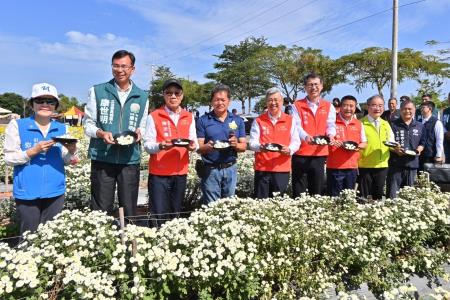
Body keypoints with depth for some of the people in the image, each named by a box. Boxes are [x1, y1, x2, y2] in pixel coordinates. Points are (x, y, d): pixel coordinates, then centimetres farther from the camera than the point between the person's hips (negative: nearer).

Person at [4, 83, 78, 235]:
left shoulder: (62, 128, 5)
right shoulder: (17, 125, -3)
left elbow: (66, 161, 5)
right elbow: (9, 158, -5)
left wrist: (72, 151, -16)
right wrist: (34, 151, -20)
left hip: (55, 191, 3)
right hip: (27, 192, -2)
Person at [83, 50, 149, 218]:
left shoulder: (142, 97, 9)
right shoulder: (97, 91, 4)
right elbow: (88, 124, 5)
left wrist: (139, 132, -8)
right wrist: (101, 133, -16)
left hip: (130, 160, 2)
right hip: (102, 158, -1)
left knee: (129, 210, 8)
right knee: (100, 210, 5)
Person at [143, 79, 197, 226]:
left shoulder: (189, 117, 10)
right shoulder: (154, 116, -2)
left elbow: (194, 141, 8)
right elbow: (147, 145, -6)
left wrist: (192, 146, -16)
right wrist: (160, 146, -27)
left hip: (180, 172, 4)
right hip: (159, 173, -3)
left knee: (176, 214, 13)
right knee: (160, 215, -2)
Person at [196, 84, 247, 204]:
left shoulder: (238, 120, 6)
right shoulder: (203, 120, -1)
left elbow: (244, 146, 5)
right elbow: (198, 147, -4)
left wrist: (236, 144, -17)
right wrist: (207, 146, -26)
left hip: (230, 169, 3)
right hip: (210, 170, -2)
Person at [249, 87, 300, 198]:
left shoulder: (290, 120, 7)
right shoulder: (258, 121, 5)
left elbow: (296, 142, 3)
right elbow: (252, 142, -1)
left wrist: (289, 149, -19)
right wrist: (260, 147, -24)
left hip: (282, 168, 1)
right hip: (262, 168, 0)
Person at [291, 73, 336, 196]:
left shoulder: (329, 107, 11)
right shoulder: (297, 106, 1)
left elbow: (331, 125, 1)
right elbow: (296, 126, -10)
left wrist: (330, 135, -22)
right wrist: (305, 136, -30)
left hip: (319, 153, 3)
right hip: (300, 153, -2)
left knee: (317, 188, 10)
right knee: (298, 190, 3)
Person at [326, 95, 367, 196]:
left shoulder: (359, 124, 11)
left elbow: (364, 143, 16)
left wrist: (358, 146, -6)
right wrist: (331, 142, -21)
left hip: (352, 166, 4)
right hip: (334, 166, -4)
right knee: (334, 196, 0)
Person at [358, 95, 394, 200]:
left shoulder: (386, 124, 15)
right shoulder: (361, 123, -5)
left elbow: (391, 141, 14)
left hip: (382, 165, 5)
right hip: (365, 166, -5)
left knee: (378, 195, 14)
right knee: (364, 196, 3)